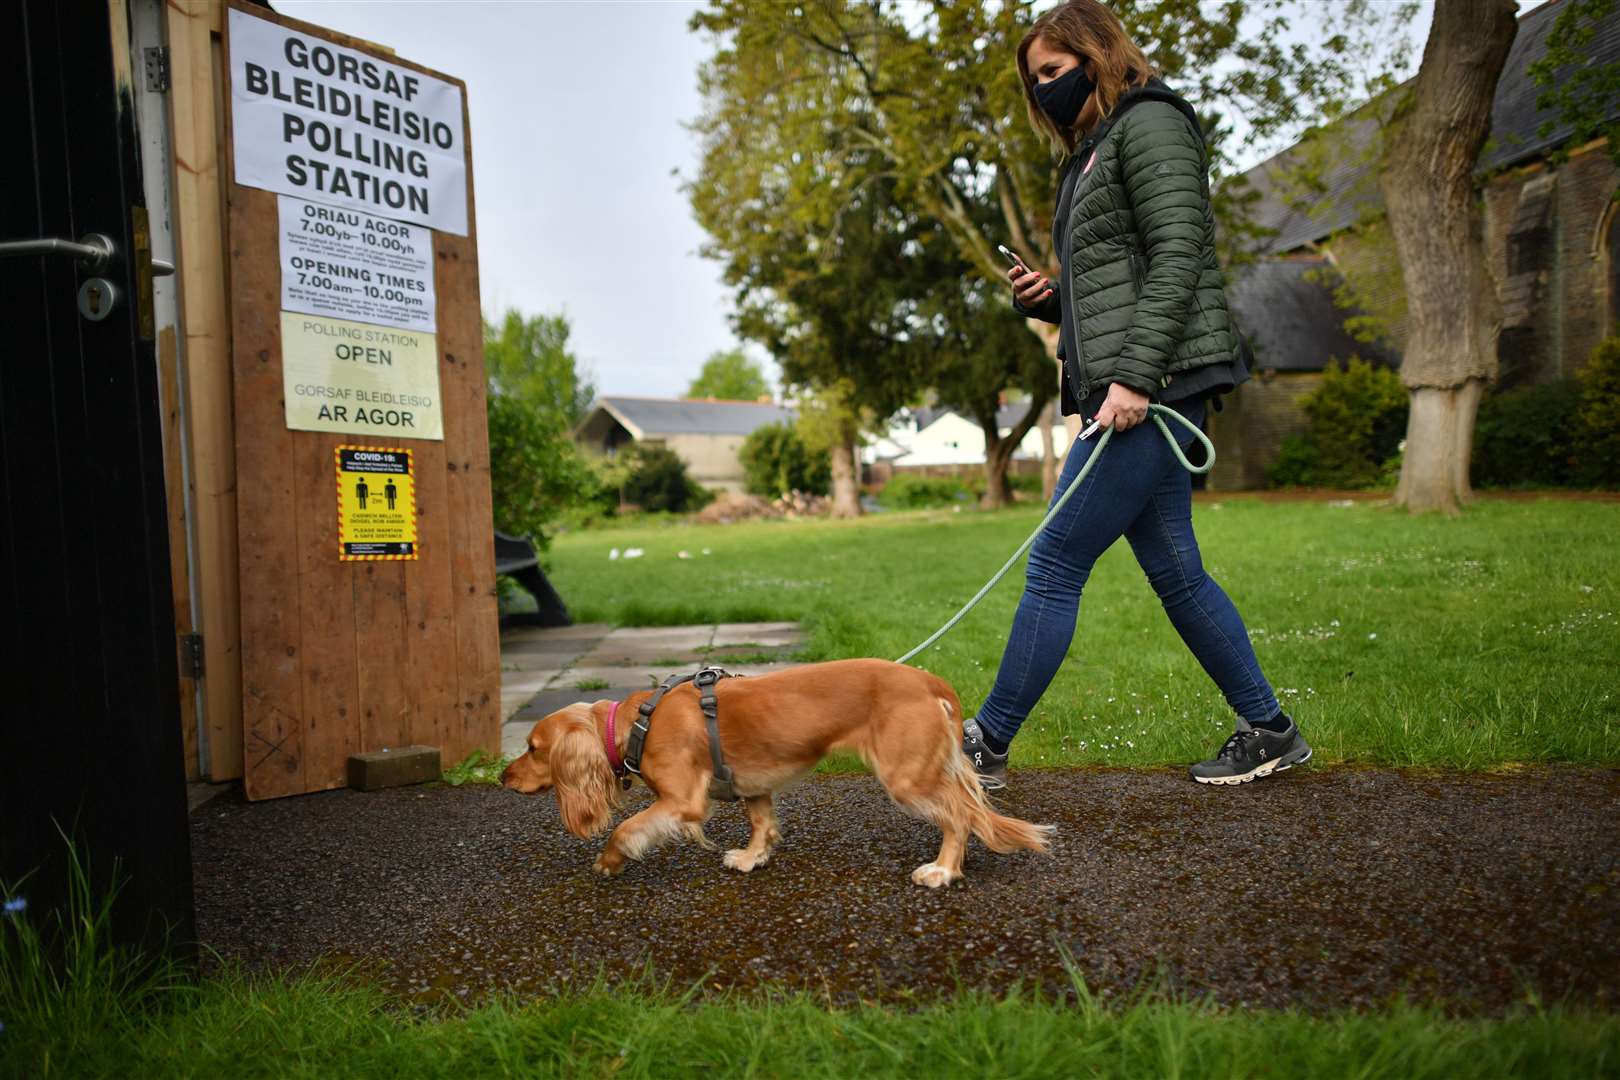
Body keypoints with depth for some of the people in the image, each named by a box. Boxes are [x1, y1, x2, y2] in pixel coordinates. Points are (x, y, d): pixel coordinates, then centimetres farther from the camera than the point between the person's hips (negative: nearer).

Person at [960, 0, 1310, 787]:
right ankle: (1269, 731, 19)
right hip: (1128, 389, 10)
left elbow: (1178, 256, -14)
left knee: (1054, 562, -8)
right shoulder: (1092, 155, 25)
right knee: (1173, 570, 10)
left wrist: (1134, 375, -22)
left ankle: (985, 744, 0)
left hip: (1156, 384, -10)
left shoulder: (1149, 122, -2)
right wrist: (1046, 298, 8)